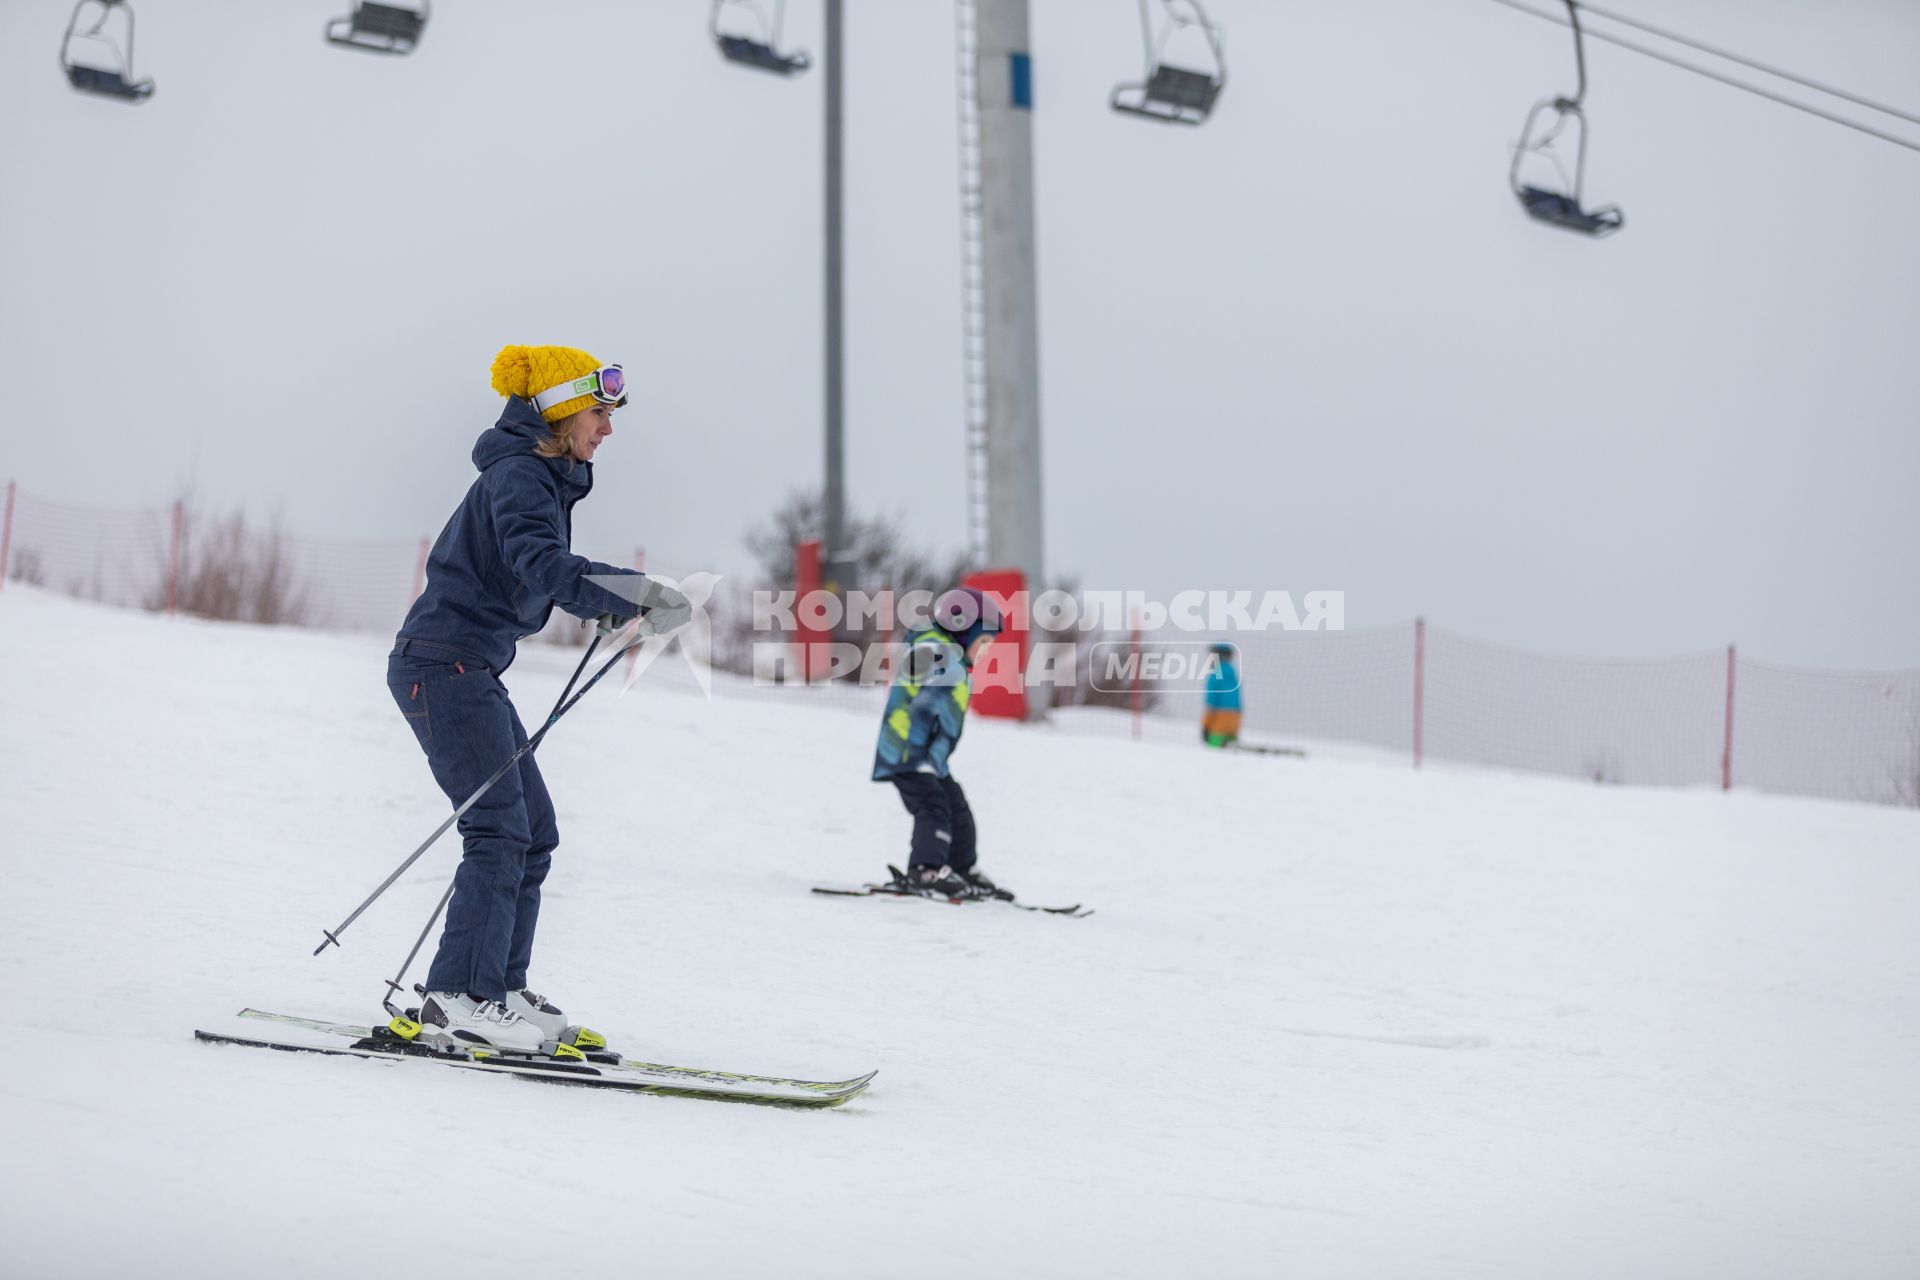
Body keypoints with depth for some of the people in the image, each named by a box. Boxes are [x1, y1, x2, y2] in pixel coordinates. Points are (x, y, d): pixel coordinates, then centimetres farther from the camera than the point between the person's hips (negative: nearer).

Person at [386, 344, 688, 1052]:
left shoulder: (546, 477, 16)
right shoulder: (516, 475, -14)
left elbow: (544, 568, 27)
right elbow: (538, 564, -31)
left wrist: (603, 602, 10)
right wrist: (631, 591, -38)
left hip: (470, 670, 10)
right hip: (442, 665, -10)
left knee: (534, 831, 9)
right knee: (500, 829, -14)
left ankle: (499, 987, 12)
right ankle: (458, 998, -14)